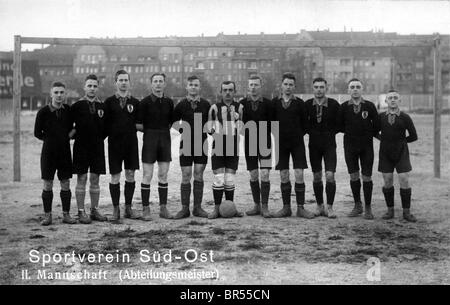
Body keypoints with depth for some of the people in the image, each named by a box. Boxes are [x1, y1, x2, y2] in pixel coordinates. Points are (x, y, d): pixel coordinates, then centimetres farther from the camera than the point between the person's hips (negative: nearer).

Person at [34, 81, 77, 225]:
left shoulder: (69, 110, 1)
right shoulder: (43, 112, -7)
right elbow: (37, 133, 2)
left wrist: (66, 137, 2)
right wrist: (51, 139, 1)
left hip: (65, 151, 2)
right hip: (48, 151, -2)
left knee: (66, 184, 4)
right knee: (47, 184, 2)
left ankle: (66, 214, 13)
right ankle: (47, 215, 11)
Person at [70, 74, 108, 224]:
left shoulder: (102, 106, 6)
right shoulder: (76, 106, 0)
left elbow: (106, 127, 13)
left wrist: (99, 138, 4)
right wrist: (73, 132, -6)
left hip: (98, 147, 2)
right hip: (81, 147, -2)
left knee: (95, 179, 7)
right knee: (81, 179, 1)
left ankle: (95, 210, 16)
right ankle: (81, 212, 7)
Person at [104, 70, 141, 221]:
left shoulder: (135, 102, 8)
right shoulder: (109, 102, 4)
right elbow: (105, 123, 2)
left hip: (131, 142, 2)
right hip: (114, 142, -1)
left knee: (130, 175, 4)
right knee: (115, 176, 2)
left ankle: (128, 208, 16)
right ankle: (115, 209, 12)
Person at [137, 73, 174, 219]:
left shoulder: (169, 102, 9)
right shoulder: (145, 102, -3)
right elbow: (138, 125, -3)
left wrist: (163, 130, 2)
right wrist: (151, 130, -1)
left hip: (165, 139, 4)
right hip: (149, 139, -4)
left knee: (163, 174, 6)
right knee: (147, 175, -2)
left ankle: (163, 208, 13)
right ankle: (145, 208, 5)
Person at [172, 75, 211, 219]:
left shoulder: (206, 104, 4)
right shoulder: (181, 105, 2)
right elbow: (173, 121, 9)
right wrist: (182, 130, -1)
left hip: (201, 144, 1)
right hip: (186, 144, -1)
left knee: (198, 175, 3)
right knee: (186, 177, 0)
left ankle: (197, 208, 11)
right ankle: (185, 209, 6)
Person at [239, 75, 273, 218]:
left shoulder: (267, 103, -1)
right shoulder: (242, 103, 3)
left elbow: (271, 124, 0)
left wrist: (268, 141, -8)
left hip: (265, 144, -2)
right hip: (249, 144, 2)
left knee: (265, 174, -7)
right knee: (253, 175, 7)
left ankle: (265, 207, 1)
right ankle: (257, 206, 18)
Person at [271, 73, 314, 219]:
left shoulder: (299, 103, 1)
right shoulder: (274, 102, 4)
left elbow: (305, 124, 7)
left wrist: (297, 135, 4)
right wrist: (276, 137, 3)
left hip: (297, 143, -1)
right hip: (281, 144, 1)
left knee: (299, 175, -4)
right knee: (284, 177, 4)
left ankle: (301, 208, 4)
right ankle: (286, 208, 13)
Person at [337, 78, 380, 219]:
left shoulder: (370, 106, -3)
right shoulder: (344, 107, -1)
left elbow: (377, 124, 6)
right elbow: (339, 125, 10)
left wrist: (368, 134, 7)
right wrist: (350, 132, 6)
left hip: (366, 145, -1)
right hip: (350, 145, 1)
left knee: (367, 177, 1)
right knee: (353, 176, 6)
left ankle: (368, 208, 12)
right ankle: (357, 205, 20)